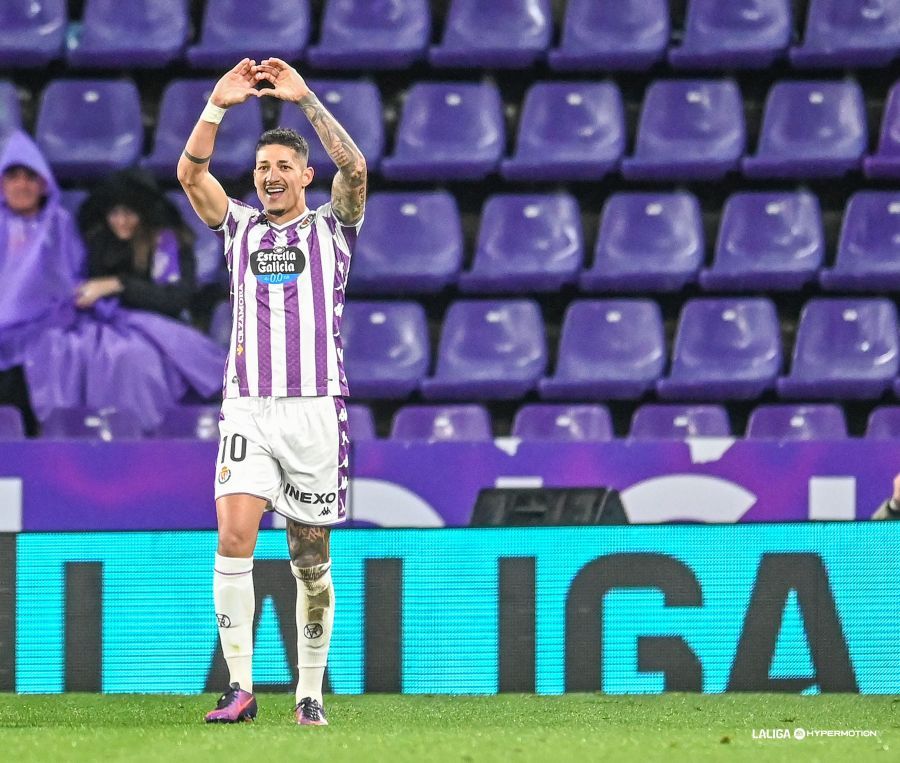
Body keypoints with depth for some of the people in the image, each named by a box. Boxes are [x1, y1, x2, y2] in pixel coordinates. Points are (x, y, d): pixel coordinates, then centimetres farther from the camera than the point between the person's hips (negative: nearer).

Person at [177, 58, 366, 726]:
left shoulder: (332, 228, 7)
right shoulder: (240, 226, 12)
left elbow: (355, 169, -11)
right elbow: (191, 174, -2)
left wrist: (305, 99, -17)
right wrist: (218, 107, -14)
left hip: (316, 407, -1)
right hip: (248, 408, 1)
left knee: (311, 558, 4)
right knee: (234, 535, -17)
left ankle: (310, 694, 12)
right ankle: (240, 687, -16)